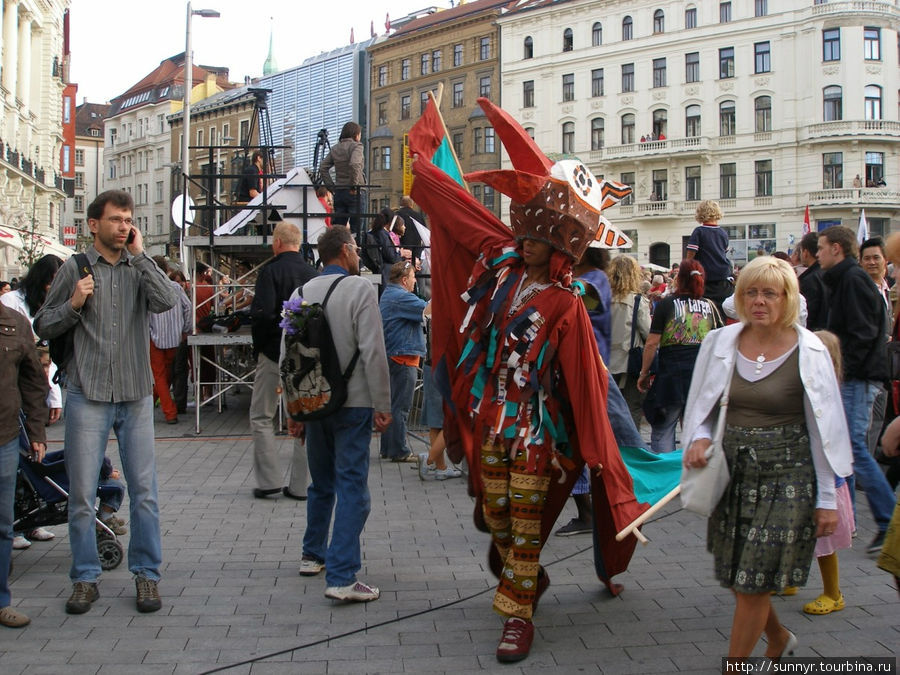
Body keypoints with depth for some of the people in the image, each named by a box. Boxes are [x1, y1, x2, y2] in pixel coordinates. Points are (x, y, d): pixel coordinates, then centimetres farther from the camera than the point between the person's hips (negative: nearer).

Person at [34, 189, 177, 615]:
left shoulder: (141, 268, 8)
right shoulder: (74, 269, 5)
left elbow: (166, 302, -12)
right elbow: (43, 327, 8)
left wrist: (139, 254, -8)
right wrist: (73, 305, -10)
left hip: (136, 396, 1)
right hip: (88, 396, -1)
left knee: (144, 491, 4)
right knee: (82, 494, 3)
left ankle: (146, 575, 16)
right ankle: (86, 579, 16)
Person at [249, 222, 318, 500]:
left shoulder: (271, 271, -11)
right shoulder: (313, 273, 4)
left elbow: (263, 313, -20)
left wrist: (258, 346, -5)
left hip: (275, 352, -5)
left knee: (261, 417, 8)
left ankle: (270, 479, 4)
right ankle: (300, 485, 12)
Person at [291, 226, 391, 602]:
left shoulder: (302, 292, 7)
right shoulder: (360, 289, -9)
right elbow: (373, 352, -16)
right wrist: (382, 405, -10)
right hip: (353, 402, -6)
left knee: (322, 483, 21)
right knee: (352, 486, -5)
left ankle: (313, 555, 35)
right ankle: (341, 577, -9)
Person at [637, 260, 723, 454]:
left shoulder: (666, 304, -2)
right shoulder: (709, 305, 7)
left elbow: (652, 343, -5)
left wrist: (644, 372, 4)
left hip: (672, 371, -3)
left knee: (662, 431, 4)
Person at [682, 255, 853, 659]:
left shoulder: (808, 352, -8)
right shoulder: (721, 343, 2)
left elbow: (824, 429, -4)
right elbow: (702, 405, 14)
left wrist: (826, 499, -4)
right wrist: (699, 437, -8)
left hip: (786, 476, -4)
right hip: (732, 470, 4)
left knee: (753, 583, -3)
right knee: (736, 577, 12)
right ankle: (779, 638, 41)